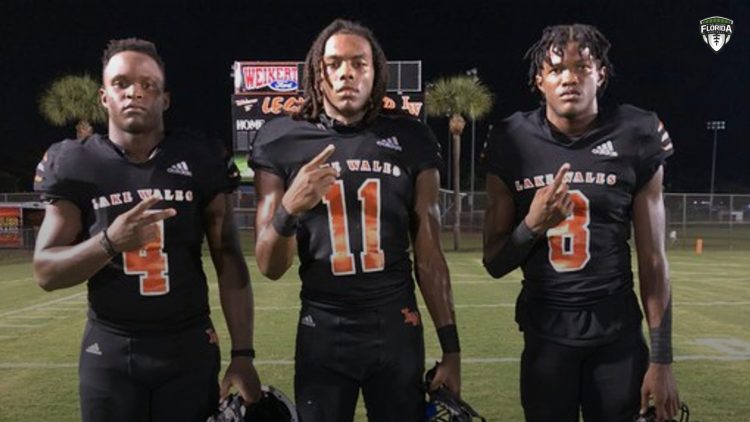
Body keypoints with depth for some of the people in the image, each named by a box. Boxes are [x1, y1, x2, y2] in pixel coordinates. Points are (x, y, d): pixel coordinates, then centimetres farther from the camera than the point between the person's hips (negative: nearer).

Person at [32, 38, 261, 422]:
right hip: (109, 351, 0)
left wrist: (242, 354, -7)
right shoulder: (76, 164, -3)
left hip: (190, 348, 0)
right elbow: (45, 272, -5)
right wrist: (110, 242, -24)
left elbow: (229, 262, -2)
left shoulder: (198, 160, -2)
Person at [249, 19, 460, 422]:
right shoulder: (283, 142, -3)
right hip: (323, 331, 0)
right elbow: (270, 267, -2)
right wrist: (289, 207, -21)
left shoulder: (411, 142, 0)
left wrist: (450, 347, 2)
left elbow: (429, 258, 3)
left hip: (396, 329, 1)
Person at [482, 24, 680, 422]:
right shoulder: (514, 144, -3)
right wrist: (532, 224, -17)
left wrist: (662, 359, -1)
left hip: (618, 336, 0)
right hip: (545, 336, 1)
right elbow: (494, 263, 2)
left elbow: (652, 262, -1)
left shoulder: (633, 141, -4)